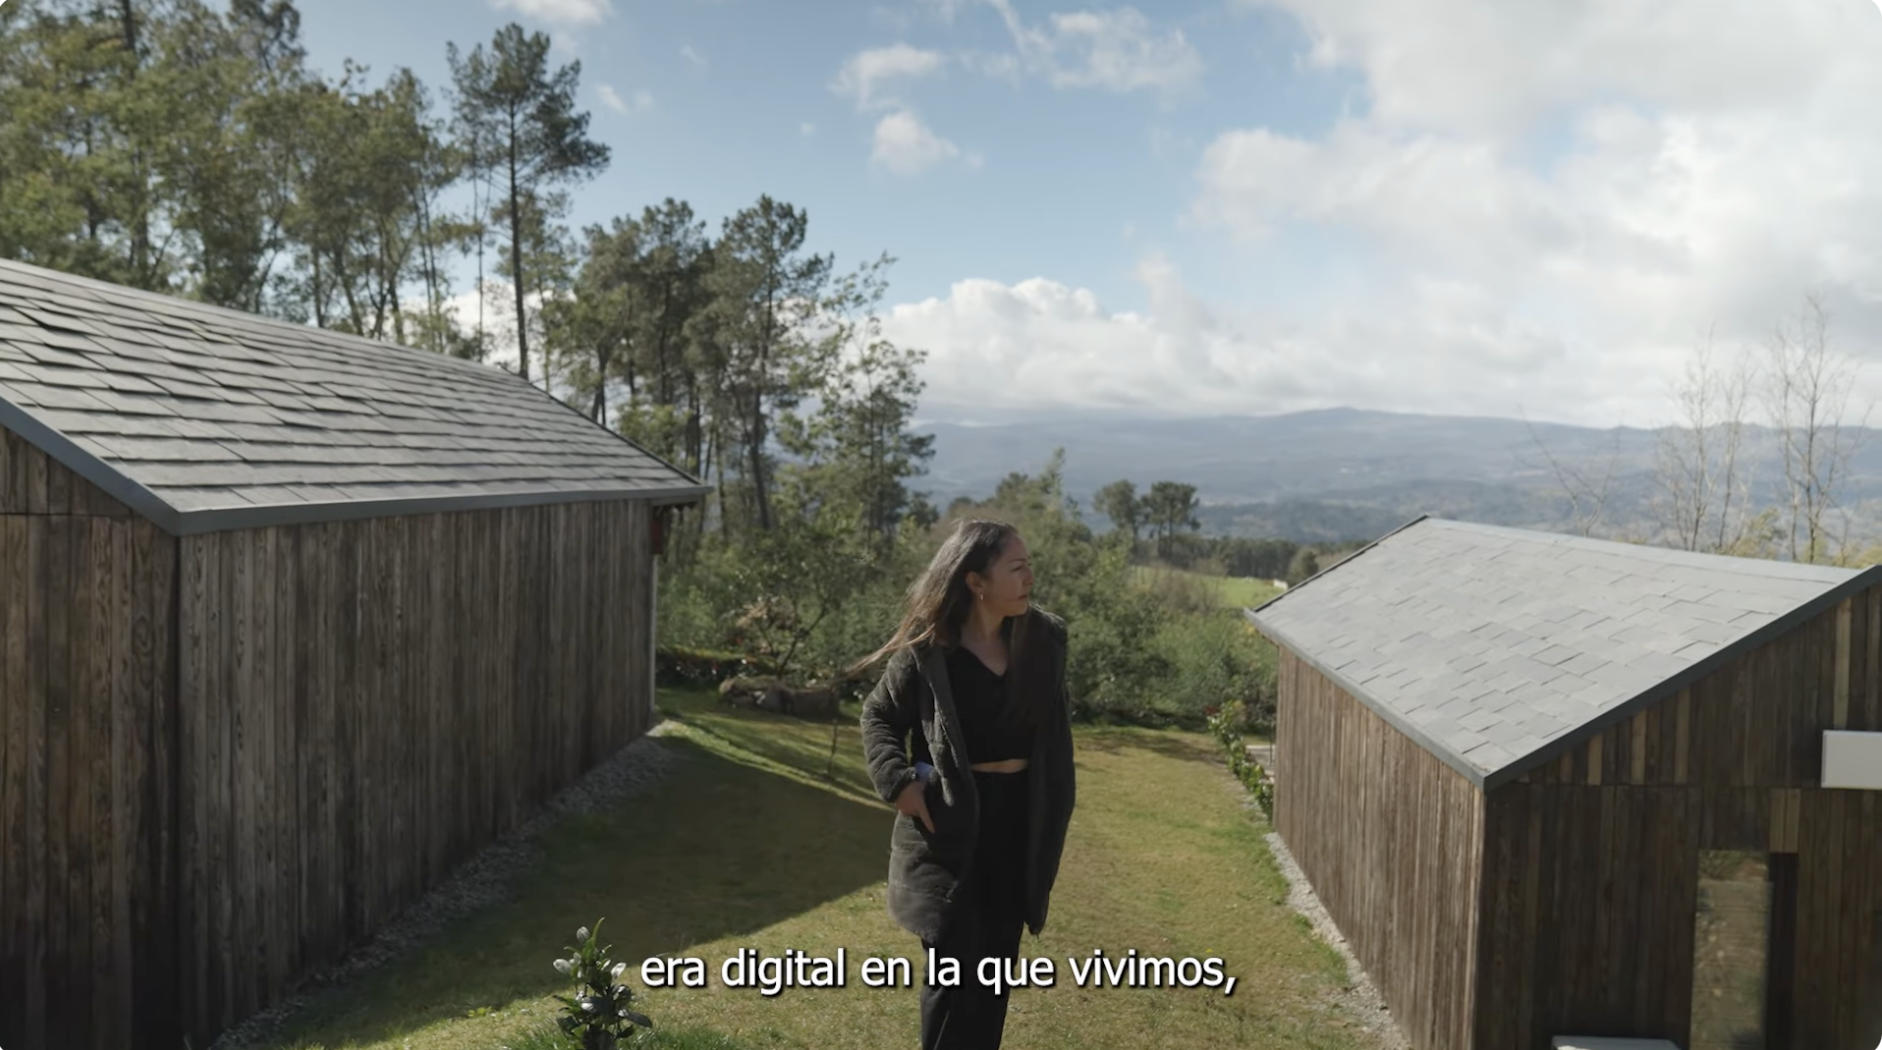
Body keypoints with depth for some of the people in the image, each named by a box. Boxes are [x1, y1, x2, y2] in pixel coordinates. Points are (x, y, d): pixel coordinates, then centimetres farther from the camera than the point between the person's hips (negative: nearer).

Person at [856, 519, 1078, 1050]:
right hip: (949, 823, -4)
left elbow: (1055, 730, 8)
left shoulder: (1043, 638, -2)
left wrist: (1055, 813, 4)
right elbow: (879, 716, 0)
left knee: (995, 965, 15)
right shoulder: (927, 649, -13)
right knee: (953, 967, -1)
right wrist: (897, 781, -15)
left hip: (1018, 821, 4)